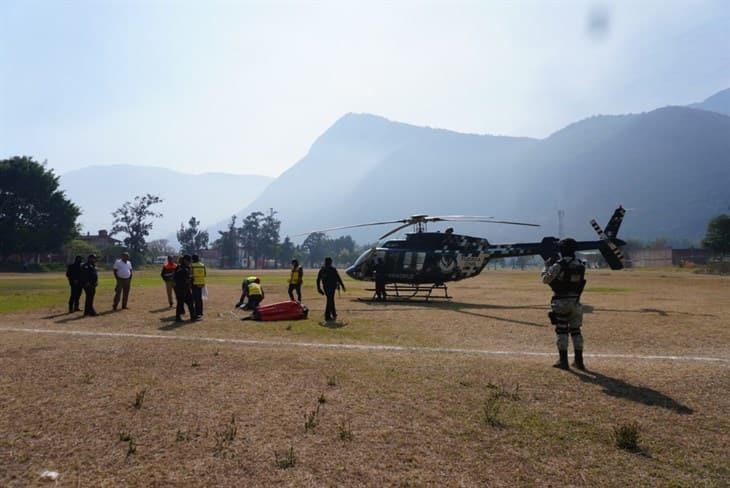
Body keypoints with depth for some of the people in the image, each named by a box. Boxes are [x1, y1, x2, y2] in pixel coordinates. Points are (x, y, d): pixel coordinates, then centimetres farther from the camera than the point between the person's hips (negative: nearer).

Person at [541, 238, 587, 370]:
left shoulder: (558, 265, -15)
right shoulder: (580, 265, 4)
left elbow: (545, 280, -9)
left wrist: (547, 266, 7)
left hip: (561, 302, -5)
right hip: (575, 302, 5)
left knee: (562, 331, 3)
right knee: (576, 330, 14)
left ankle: (563, 361, 6)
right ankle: (579, 361, 17)